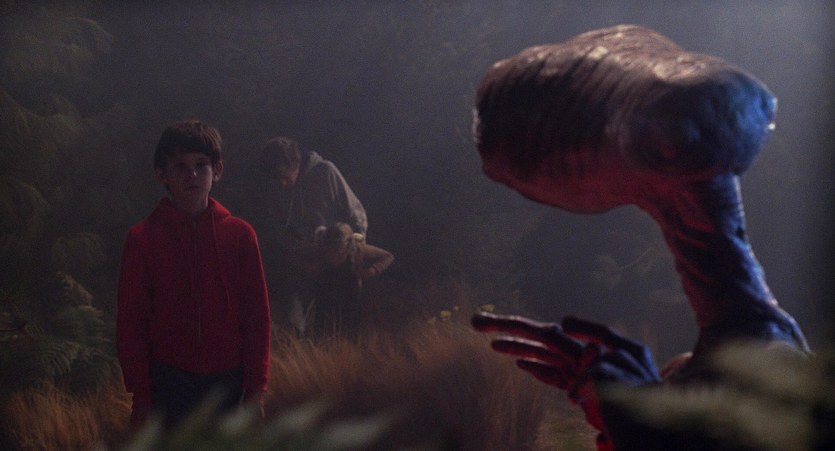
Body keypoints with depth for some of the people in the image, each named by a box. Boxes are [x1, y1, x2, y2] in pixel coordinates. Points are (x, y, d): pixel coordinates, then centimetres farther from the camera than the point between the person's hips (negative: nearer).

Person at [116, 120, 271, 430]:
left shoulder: (239, 235, 5)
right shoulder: (142, 239, 1)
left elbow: (257, 315, 7)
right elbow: (130, 325, 2)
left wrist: (256, 389, 2)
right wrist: (141, 400, -3)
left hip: (227, 385, 2)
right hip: (169, 387, -1)